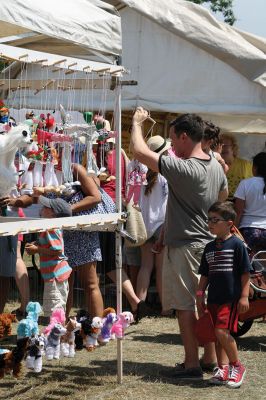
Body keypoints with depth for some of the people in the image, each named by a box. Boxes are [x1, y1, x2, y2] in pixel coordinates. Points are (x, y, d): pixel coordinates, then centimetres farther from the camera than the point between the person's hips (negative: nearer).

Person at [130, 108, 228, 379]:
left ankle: (192, 364, 0)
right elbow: (223, 197, 23)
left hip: (184, 246, -8)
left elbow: (140, 151, -21)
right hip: (208, 243, 8)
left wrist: (137, 122, -6)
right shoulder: (216, 167, 6)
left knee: (185, 306, -2)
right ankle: (211, 359, 20)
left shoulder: (183, 168, -21)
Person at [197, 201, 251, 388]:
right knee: (219, 334, 10)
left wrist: (244, 296, -11)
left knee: (222, 331, -16)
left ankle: (237, 366, 1)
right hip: (214, 299, 7)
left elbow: (245, 273, -7)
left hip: (231, 298, -7)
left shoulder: (237, 244, -7)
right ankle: (223, 369, 18)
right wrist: (200, 295, 12)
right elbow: (205, 274, 18)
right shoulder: (209, 248, 12)